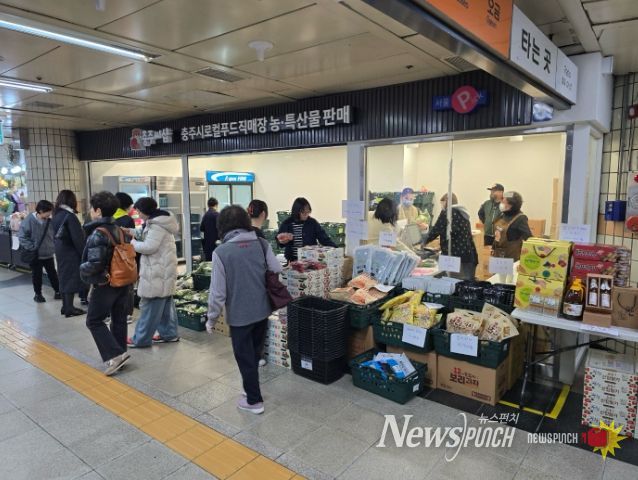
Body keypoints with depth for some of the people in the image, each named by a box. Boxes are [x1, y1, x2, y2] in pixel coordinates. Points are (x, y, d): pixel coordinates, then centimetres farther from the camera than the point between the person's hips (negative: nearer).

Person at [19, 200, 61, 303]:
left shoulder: (50, 221, -5)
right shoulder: (29, 220, -15)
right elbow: (22, 236, -14)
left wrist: (54, 247, 0)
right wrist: (31, 248, -17)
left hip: (49, 254, 3)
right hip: (35, 255, -3)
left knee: (52, 273, 13)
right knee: (36, 275, 12)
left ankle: (58, 291, 25)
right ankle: (38, 294, 28)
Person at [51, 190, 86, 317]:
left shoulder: (56, 215, 8)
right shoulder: (70, 216, -17)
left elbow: (56, 235, 12)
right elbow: (78, 238, -19)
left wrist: (59, 247, 15)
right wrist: (84, 254, -13)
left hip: (61, 252, 8)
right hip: (71, 253, -8)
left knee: (64, 278, 14)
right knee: (71, 279, -3)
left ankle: (65, 307, 21)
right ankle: (69, 309, 2)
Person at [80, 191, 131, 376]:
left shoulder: (98, 234, -18)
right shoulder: (120, 230, 5)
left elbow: (94, 264, -23)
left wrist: (82, 269, -4)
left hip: (104, 284, -8)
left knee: (94, 321, 5)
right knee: (119, 319, 13)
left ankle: (115, 355, -3)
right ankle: (120, 356, 22)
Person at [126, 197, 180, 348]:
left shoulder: (157, 225, -18)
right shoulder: (159, 222, 15)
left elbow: (149, 247, -22)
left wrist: (133, 242, -7)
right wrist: (136, 234, 6)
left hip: (158, 272, -11)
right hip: (163, 270, 11)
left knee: (150, 306, -2)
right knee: (165, 303, 15)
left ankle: (141, 339, 7)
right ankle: (169, 333, 23)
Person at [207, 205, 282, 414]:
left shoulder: (221, 252, -14)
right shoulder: (262, 244, -4)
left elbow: (218, 291, -13)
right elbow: (277, 272, -3)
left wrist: (211, 319, -1)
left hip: (239, 314, -4)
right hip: (262, 310, 5)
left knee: (245, 357, 11)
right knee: (254, 352, 22)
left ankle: (254, 400, 21)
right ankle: (251, 388, 38)